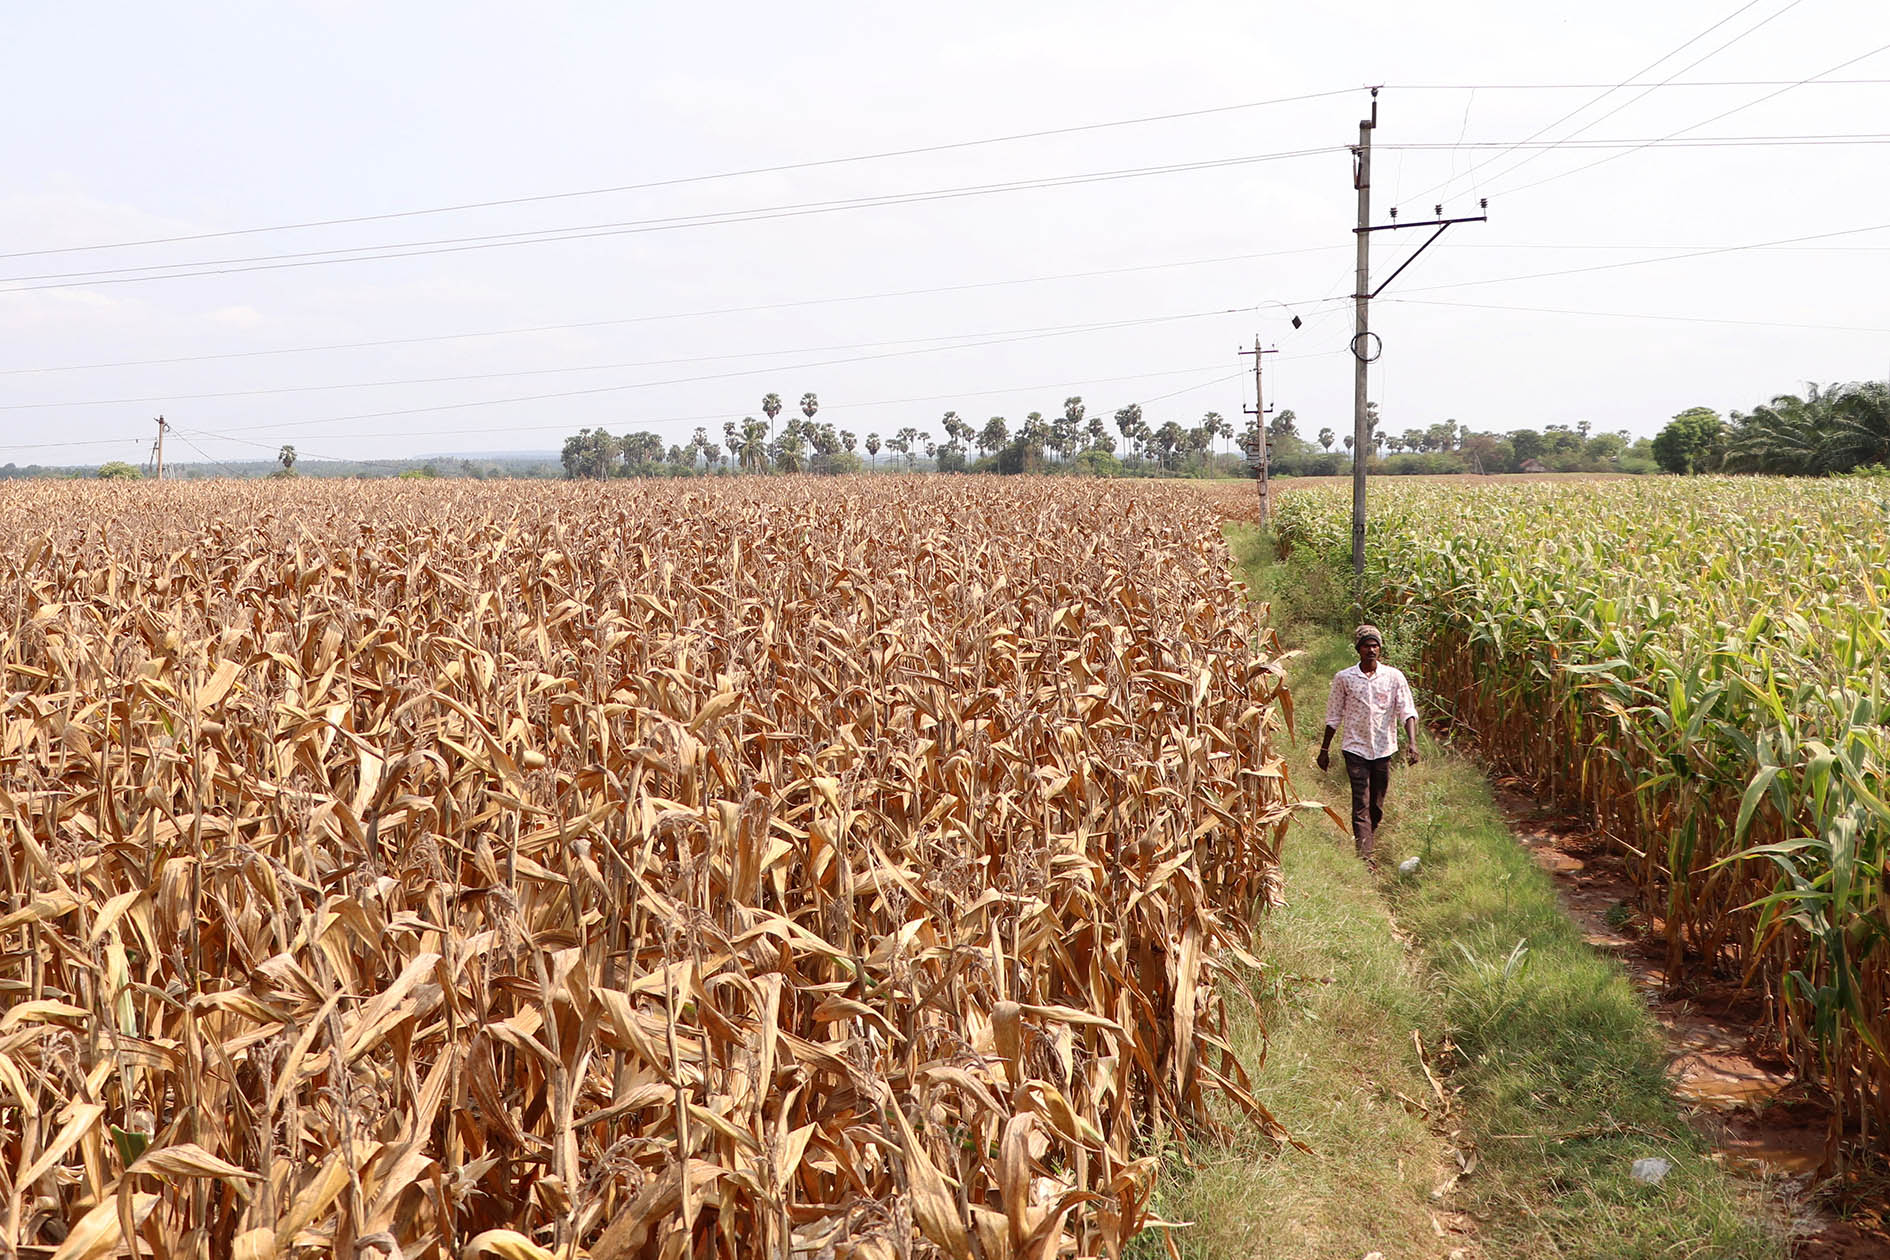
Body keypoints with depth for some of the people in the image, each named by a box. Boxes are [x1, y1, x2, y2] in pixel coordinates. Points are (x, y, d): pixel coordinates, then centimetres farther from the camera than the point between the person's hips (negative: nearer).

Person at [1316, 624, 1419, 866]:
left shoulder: (1394, 676, 0)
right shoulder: (1344, 678, -2)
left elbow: (1407, 711, -3)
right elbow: (1333, 716, 6)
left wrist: (1412, 742, -18)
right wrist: (1324, 749, 9)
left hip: (1384, 748, 2)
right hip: (1355, 748, -2)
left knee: (1377, 805, 11)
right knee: (1361, 804, -10)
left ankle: (1367, 839, 32)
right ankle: (1365, 855, -16)